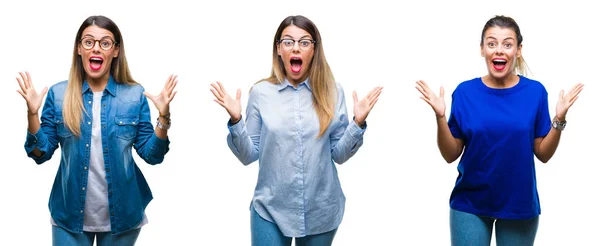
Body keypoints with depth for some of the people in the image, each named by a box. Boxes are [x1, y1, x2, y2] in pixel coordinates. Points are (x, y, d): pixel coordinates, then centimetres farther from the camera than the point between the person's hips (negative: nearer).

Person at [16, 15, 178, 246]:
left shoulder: (135, 95, -4)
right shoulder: (58, 94, -3)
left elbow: (152, 155, -4)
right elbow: (41, 154, -3)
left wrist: (163, 117, -18)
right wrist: (32, 114, -16)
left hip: (122, 214, 1)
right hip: (70, 214, 0)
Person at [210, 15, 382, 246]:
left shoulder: (332, 91, -2)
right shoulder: (261, 92, -4)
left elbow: (339, 154, 1)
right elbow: (249, 155, -1)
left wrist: (358, 123, -13)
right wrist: (235, 120, -15)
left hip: (321, 212, 2)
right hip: (270, 210, -1)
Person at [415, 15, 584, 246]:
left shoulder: (535, 91, -5)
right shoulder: (465, 92, -6)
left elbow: (543, 154, -1)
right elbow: (451, 155, -4)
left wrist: (559, 119, -15)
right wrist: (440, 117, -18)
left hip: (519, 203, 1)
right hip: (470, 204, 0)